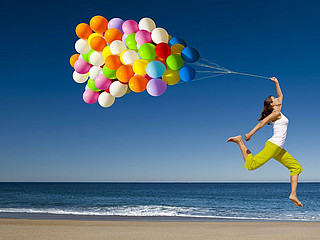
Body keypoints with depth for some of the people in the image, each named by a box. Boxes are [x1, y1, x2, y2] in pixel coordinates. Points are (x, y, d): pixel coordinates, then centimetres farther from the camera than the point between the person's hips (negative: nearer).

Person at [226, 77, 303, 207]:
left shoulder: (277, 112, 20)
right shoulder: (276, 113, -4)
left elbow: (281, 96, 34)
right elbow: (262, 122, -16)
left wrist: (276, 83, 35)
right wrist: (250, 133, -25)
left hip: (278, 150, 9)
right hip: (273, 145, -9)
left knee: (296, 167, 10)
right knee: (251, 165, -22)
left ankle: (293, 195, 7)